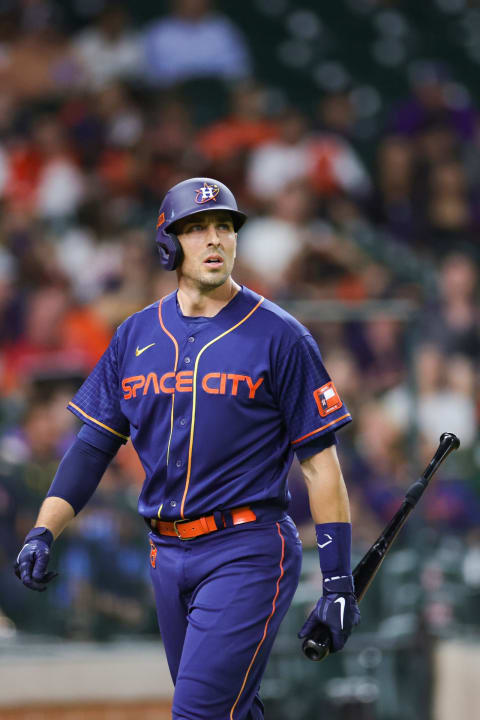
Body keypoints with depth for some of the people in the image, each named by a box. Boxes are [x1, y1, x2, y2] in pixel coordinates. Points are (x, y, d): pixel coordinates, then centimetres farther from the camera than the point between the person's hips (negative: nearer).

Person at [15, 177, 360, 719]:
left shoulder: (279, 336, -5)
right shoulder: (135, 336, 10)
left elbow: (319, 460, -6)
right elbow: (93, 444, 12)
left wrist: (338, 582, -11)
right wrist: (43, 532, -3)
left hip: (248, 552, -6)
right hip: (168, 554, 6)